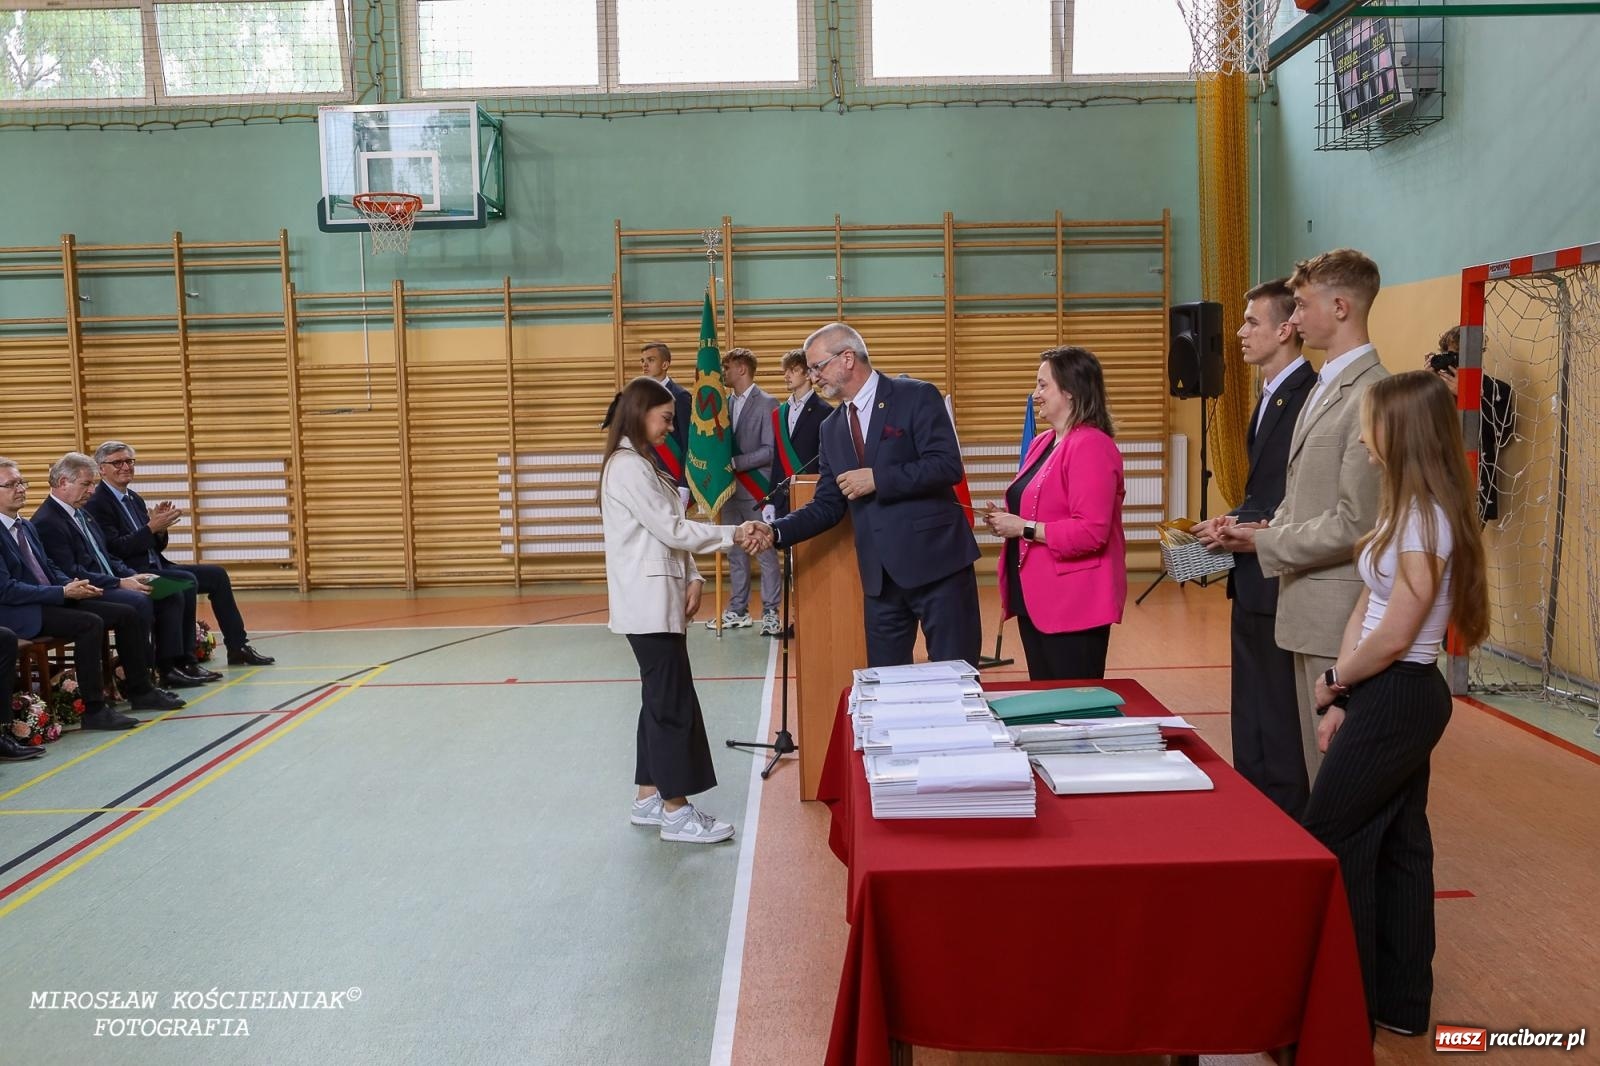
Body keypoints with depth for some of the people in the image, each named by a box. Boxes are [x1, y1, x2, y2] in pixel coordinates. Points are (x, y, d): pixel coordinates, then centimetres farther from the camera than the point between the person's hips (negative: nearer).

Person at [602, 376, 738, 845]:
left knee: (660, 700, 13)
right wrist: (734, 534, -13)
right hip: (649, 603, -10)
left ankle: (649, 799, 21)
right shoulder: (628, 467, -15)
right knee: (674, 703, -6)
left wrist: (692, 577, 2)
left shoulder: (641, 465, 17)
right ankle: (675, 811, 2)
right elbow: (672, 530, -17)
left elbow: (669, 532, 14)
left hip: (659, 600, 10)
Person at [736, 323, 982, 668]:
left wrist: (877, 479, -16)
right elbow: (828, 505, 12)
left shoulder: (917, 397, -5)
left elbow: (948, 465, -16)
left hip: (936, 560, -6)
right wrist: (775, 531, -3)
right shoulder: (831, 428, 14)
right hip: (881, 574, 6)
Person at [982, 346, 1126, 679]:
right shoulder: (1041, 443, 13)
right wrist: (1007, 520, 6)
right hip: (1035, 601, 9)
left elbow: (1091, 532, -24)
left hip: (1074, 606, -9)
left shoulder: (1091, 446, -16)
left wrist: (1024, 528, -19)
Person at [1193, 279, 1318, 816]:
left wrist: (1242, 528, -18)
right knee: (1250, 728, 18)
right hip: (1254, 586, 10)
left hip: (1279, 585, -10)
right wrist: (1233, 523, 4)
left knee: (1280, 728, 1)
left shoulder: (1308, 396, -17)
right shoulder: (1271, 396, 15)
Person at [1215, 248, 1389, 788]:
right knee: (1319, 765, 18)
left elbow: (1354, 522, -21)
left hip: (1340, 615, -9)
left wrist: (1264, 542, -12)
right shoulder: (1325, 385, 14)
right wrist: (1264, 528, 3)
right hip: (1309, 608, 9)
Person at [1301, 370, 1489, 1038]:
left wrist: (1333, 681, -5)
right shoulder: (1408, 510, 10)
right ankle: (1399, 1001, 26)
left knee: (1327, 842, 0)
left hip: (1395, 699, -9)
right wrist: (1342, 697, 5)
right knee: (1396, 845, 15)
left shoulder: (1425, 519, -20)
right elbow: (1365, 609, 9)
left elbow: (1393, 638, -21)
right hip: (1399, 699, 9)